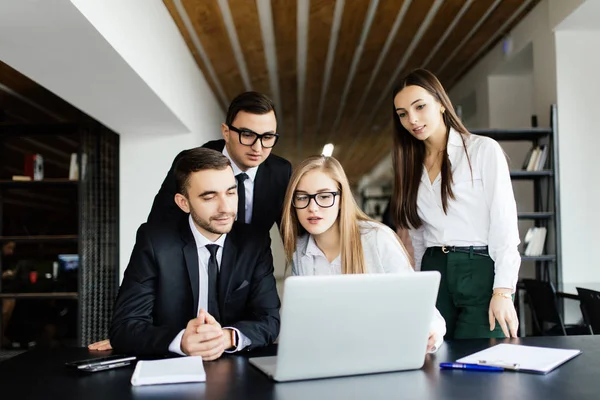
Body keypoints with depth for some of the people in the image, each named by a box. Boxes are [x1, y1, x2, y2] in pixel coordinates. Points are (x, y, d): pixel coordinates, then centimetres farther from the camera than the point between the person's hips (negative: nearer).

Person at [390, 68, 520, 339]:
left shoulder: (484, 150, -1)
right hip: (433, 274, 5)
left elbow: (504, 223, -7)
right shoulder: (412, 165, 15)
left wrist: (503, 291, -15)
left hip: (481, 271, -4)